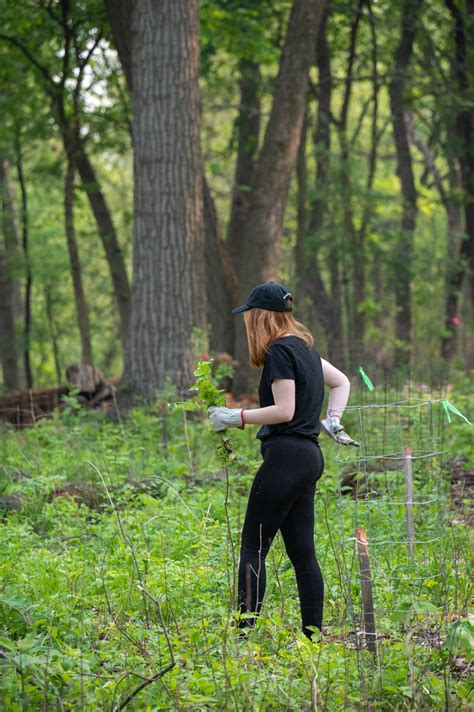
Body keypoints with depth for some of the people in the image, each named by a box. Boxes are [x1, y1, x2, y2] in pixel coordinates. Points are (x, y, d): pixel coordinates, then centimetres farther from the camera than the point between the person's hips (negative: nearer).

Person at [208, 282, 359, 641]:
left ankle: (245, 633, -10)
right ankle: (314, 636, 7)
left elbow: (284, 410, -16)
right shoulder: (304, 346, 16)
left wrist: (237, 417, -9)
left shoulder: (280, 351, -12)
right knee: (302, 552, 9)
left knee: (253, 546, -7)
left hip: (286, 456, -9)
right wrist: (332, 420, 16)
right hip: (309, 454, 9)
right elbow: (341, 382, 26)